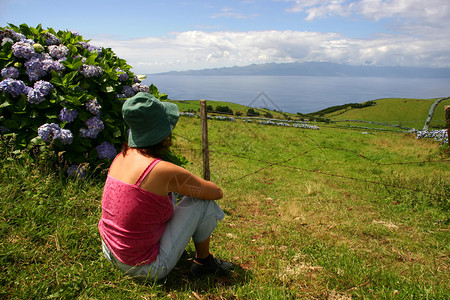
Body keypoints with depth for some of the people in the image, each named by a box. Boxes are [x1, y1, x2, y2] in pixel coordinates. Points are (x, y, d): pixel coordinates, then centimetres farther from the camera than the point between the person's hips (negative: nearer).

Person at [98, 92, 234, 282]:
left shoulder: (123, 156, -3)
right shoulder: (164, 171, -26)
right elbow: (217, 192, -11)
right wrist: (192, 186, 8)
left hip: (110, 253, 8)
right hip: (145, 270, -8)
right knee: (203, 202, -6)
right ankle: (203, 261, 17)